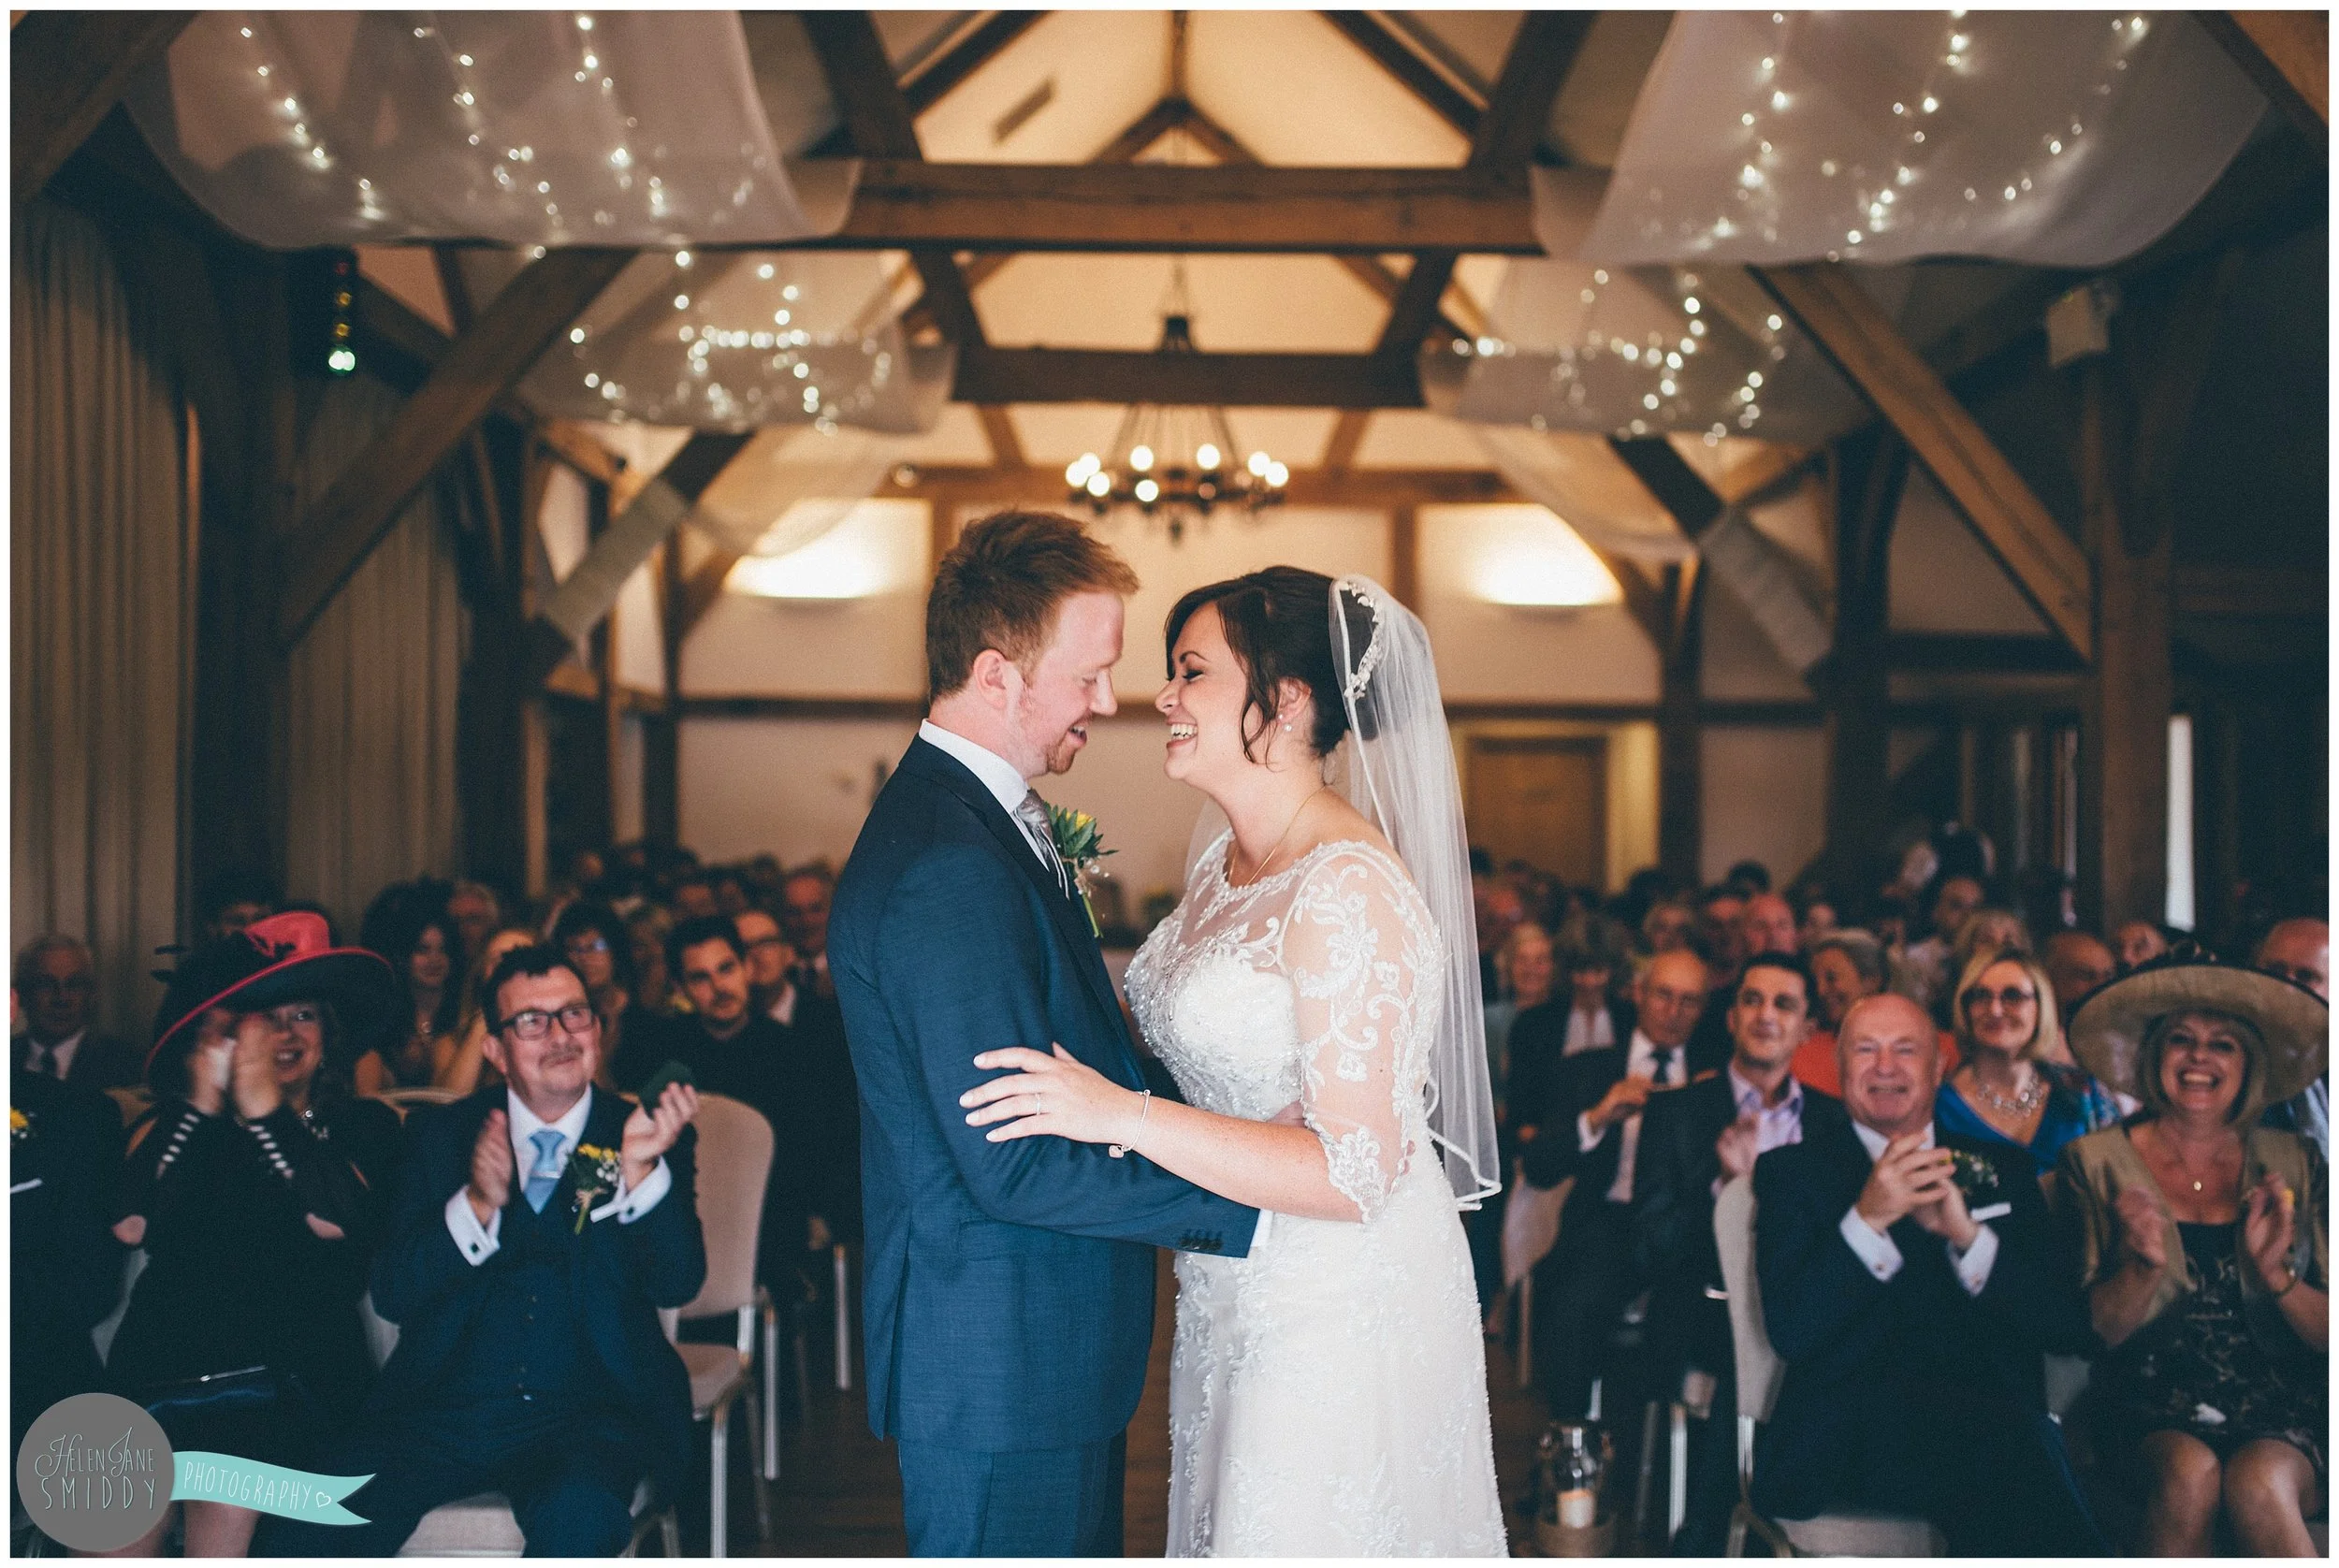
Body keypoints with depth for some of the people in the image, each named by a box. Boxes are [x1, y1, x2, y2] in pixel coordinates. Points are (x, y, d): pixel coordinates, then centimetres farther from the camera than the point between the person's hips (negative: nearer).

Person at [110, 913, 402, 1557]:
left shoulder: (362, 1125, 13)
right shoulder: (173, 1122, 18)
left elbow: (335, 1220, -7)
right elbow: (128, 1230, 0)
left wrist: (263, 1109, -8)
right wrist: (201, 1104, -2)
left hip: (291, 1380, -2)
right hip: (162, 1373, 2)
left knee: (226, 1493, -31)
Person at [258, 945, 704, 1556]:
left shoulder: (645, 1137, 6)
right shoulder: (441, 1134, 10)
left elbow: (677, 1284, -6)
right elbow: (392, 1293, 1)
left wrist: (641, 1167, -23)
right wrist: (477, 1206, -16)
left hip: (592, 1413, -1)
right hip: (444, 1408, 2)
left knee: (578, 1517, -34)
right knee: (310, 1527, -23)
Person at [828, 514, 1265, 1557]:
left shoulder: (979, 820, 10)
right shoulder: (948, 872, -24)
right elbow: (1014, 1166, -25)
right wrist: (1244, 1199, -18)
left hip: (1047, 1355, 10)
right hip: (1003, 1374, -10)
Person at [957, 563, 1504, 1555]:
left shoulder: (1351, 888, -23)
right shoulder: (1224, 865, 6)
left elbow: (1357, 1173, -26)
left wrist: (1124, 1115, -29)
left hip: (1338, 1314, -9)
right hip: (1231, 1297, 9)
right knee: (1228, 1528, 19)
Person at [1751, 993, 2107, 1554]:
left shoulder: (2003, 1174, 21)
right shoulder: (1792, 1171, 13)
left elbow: (2068, 1327, 8)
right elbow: (1791, 1332, -1)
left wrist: (1969, 1237, -8)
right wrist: (1867, 1219, -14)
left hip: (1999, 1408, 3)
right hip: (1852, 1422, -2)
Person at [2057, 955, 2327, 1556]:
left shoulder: (2294, 1163, 10)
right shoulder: (2096, 1162, 7)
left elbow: (2327, 1335, 7)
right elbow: (2093, 1330, 2)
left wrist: (2275, 1272, -12)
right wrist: (2145, 1264, -17)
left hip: (2281, 1412, 0)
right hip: (2150, 1407, 0)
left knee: (2258, 1483, -34)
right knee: (2191, 1471, -34)